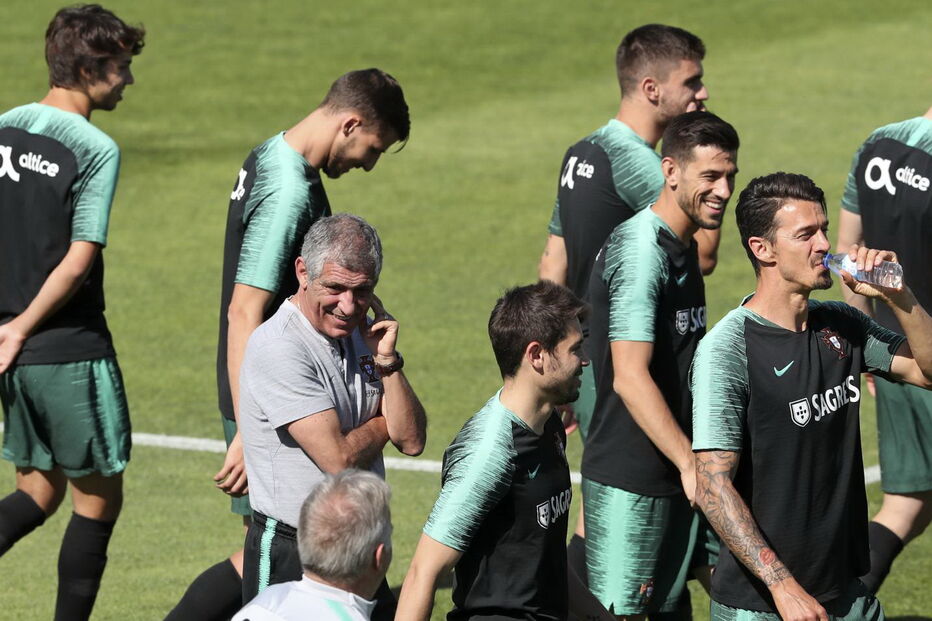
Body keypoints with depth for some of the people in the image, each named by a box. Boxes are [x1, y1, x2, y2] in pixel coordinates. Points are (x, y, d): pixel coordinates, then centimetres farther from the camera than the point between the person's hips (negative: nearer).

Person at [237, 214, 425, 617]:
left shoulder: (360, 334, 7)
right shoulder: (278, 348, -18)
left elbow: (411, 442, 2)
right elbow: (340, 458, -21)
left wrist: (386, 361, -10)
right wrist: (383, 424, -1)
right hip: (289, 556, -7)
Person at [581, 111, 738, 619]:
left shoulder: (684, 248, 13)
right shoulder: (641, 250, -18)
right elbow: (630, 377, -26)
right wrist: (690, 466, -29)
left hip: (679, 473, 9)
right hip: (629, 479, -9)